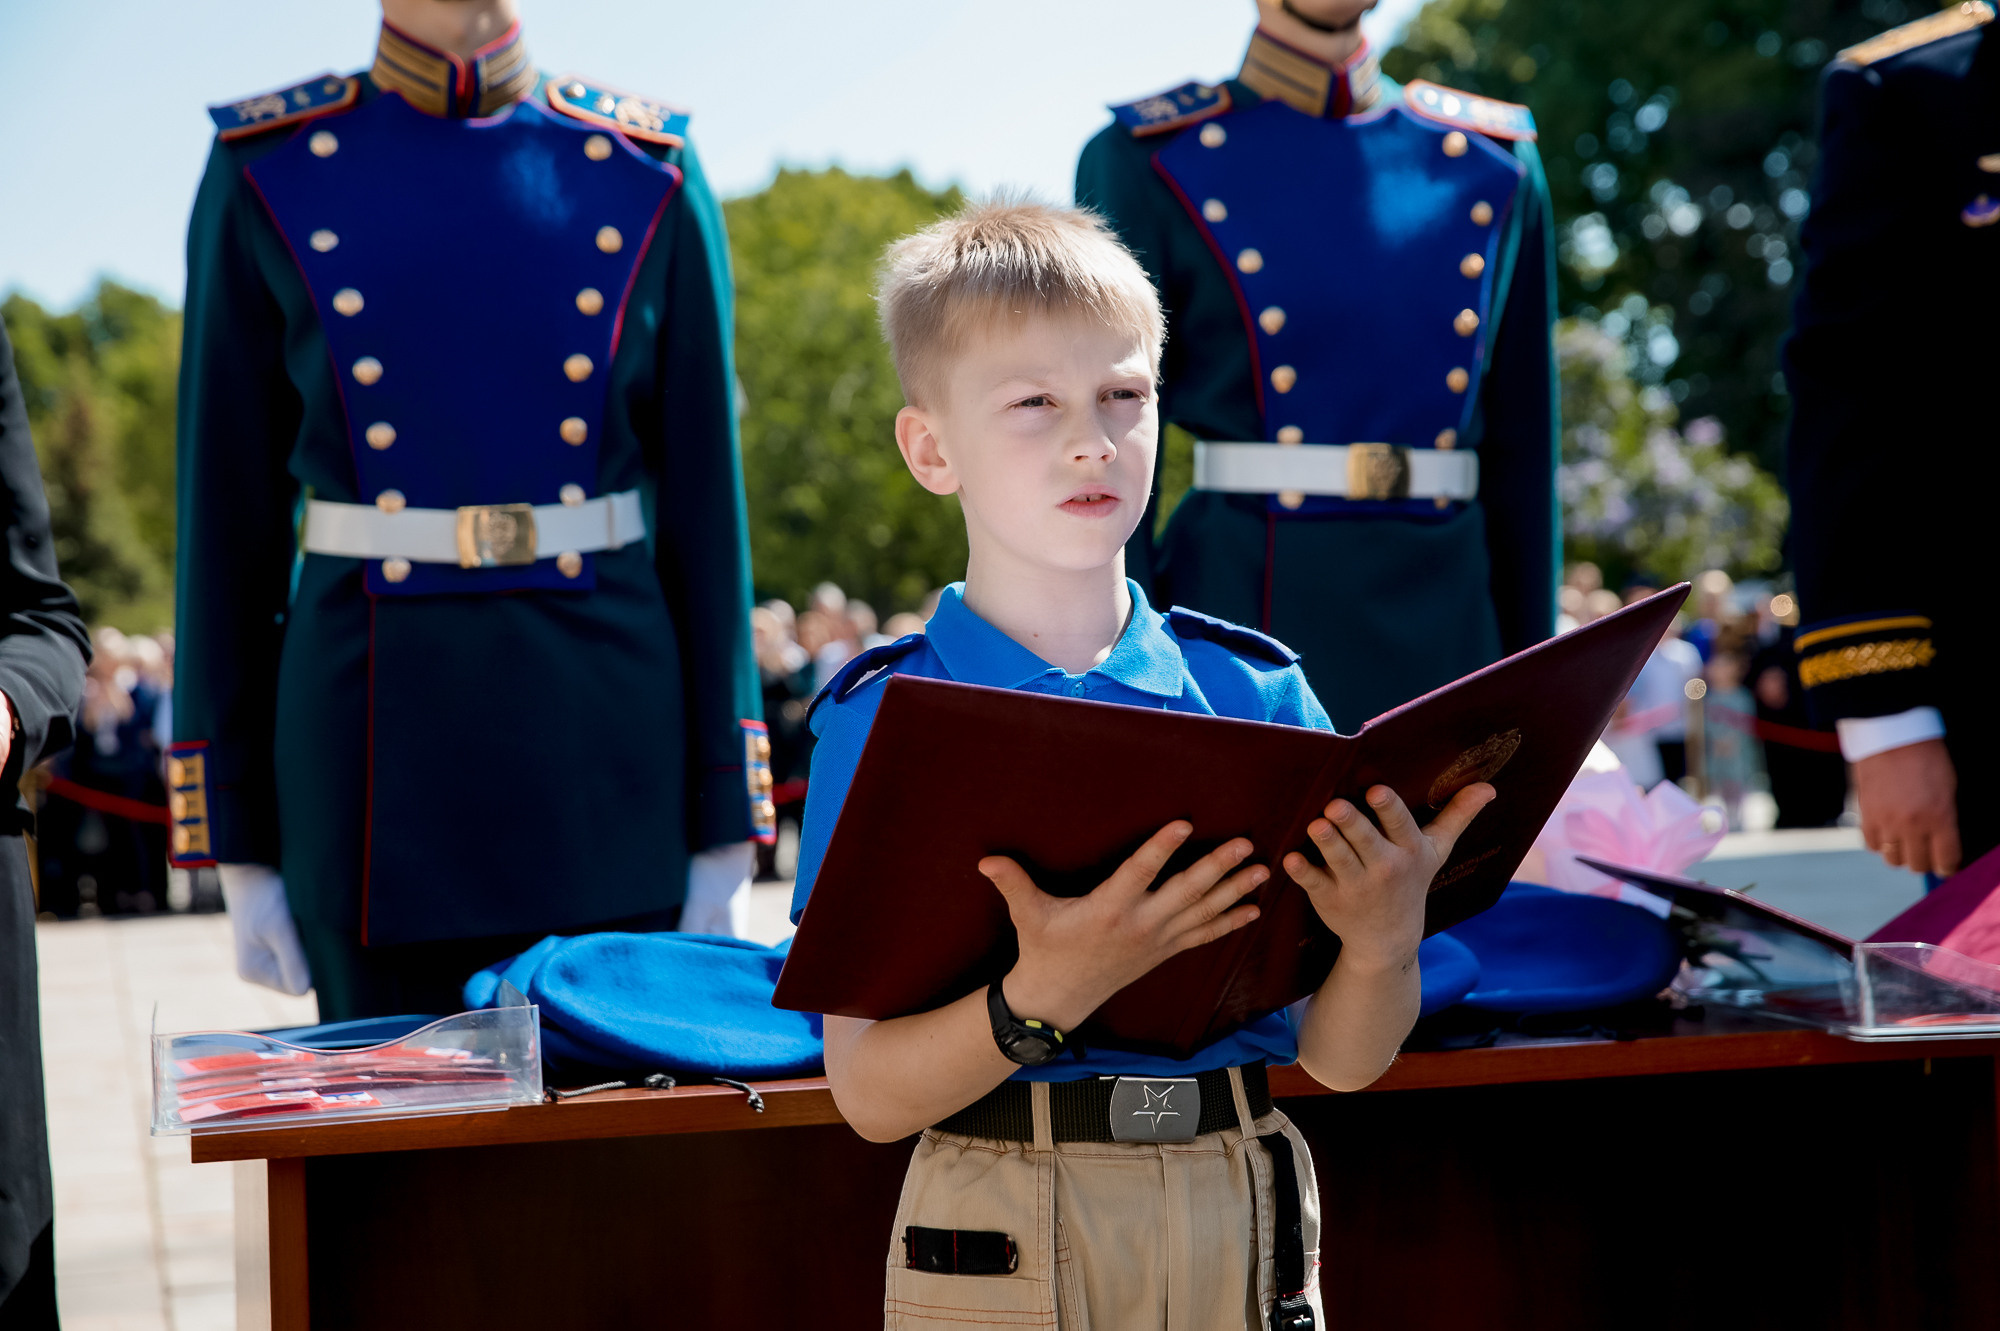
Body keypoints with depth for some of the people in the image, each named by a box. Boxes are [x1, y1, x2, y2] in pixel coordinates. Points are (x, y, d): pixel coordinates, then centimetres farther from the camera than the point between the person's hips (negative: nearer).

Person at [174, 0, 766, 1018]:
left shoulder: (647, 172, 5)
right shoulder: (265, 172, 3)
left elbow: (704, 501, 4)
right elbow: (227, 520, 3)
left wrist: (723, 834, 1)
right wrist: (240, 847, 0)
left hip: (608, 754, 1)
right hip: (379, 763, -1)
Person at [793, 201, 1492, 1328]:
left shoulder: (1257, 689, 1)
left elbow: (1339, 1061, 1)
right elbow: (871, 1095, -11)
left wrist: (1385, 943, -18)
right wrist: (1045, 1000, -26)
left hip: (1251, 1224, 2)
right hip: (1002, 1236, -2)